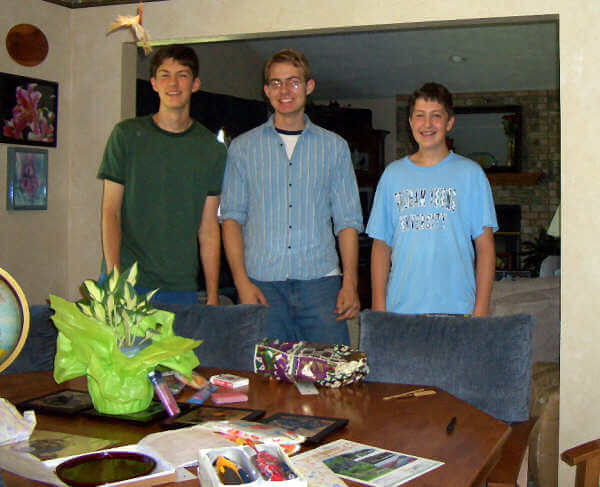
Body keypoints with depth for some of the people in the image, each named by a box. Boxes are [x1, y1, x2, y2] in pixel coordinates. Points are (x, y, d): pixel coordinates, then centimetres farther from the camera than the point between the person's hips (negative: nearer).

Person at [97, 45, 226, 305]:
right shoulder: (126, 134, 3)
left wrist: (212, 297, 0)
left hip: (182, 286, 1)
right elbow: (110, 212, 0)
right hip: (128, 282, -1)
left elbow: (209, 228, 5)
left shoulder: (212, 148, 7)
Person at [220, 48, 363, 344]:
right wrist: (242, 282, -5)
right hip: (263, 284, 0)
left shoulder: (334, 147, 11)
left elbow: (347, 220, 9)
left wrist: (350, 283, -2)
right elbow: (232, 217, 6)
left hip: (320, 279, 0)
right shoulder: (243, 147, 10)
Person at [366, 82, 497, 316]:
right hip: (400, 308, 2)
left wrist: (481, 310, -5)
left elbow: (485, 246, 2)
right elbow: (381, 245, 9)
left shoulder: (470, 173, 4)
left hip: (456, 307, -1)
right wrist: (379, 306, 2)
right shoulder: (393, 174, 10)